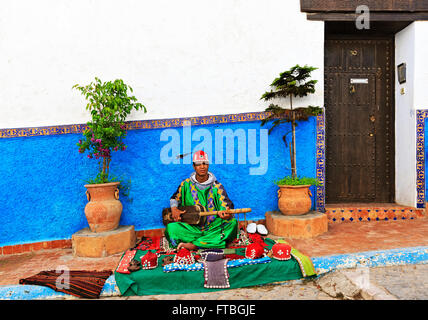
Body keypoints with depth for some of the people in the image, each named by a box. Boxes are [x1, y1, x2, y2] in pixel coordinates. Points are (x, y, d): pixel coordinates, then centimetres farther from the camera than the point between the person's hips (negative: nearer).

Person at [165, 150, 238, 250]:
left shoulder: (216, 186, 0)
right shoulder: (186, 184, 5)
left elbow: (227, 204, -8)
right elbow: (174, 198, 19)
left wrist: (227, 214, -32)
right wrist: (174, 209, -3)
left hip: (213, 228, 1)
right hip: (192, 228, 0)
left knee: (232, 222, -30)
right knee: (171, 228, -26)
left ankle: (192, 245, -28)